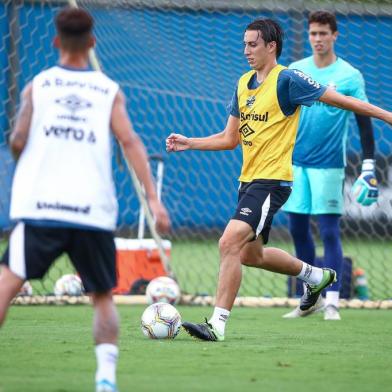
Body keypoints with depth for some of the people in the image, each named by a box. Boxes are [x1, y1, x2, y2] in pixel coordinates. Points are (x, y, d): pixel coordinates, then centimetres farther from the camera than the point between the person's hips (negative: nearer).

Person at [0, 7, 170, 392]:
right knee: (103, 297, 15)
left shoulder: (37, 86, 7)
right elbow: (130, 141, -2)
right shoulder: (110, 90, 9)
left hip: (40, 206, -1)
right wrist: (152, 197, -7)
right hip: (94, 209, 1)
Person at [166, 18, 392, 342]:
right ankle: (316, 275, 43)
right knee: (251, 254, 21)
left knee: (230, 243, -21)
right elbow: (230, 138, 18)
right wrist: (189, 143, 6)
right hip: (248, 179, 9)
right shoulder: (243, 83, 12)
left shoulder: (287, 80, -11)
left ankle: (217, 324, -18)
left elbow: (341, 100, -8)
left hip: (272, 181, -9)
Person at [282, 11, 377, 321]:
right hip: (295, 163, 4)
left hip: (329, 165, -4)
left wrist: (369, 166, -10)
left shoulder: (350, 76, -3)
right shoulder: (295, 71, 7)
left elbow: (364, 121, -4)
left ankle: (332, 302, -2)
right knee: (298, 229, 6)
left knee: (329, 231, -6)